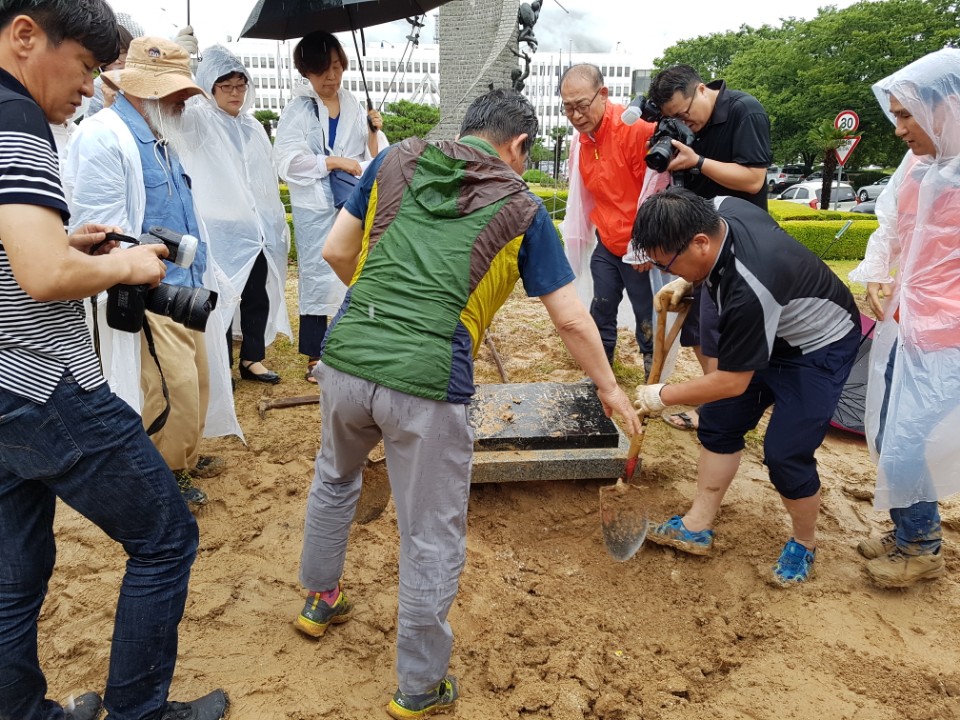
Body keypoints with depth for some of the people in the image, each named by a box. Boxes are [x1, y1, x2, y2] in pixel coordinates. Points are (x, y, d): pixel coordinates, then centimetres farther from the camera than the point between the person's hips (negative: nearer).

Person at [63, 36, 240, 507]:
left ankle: (186, 458, 32)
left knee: (197, 379, 14)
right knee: (176, 387, -8)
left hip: (185, 289, 9)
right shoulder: (103, 137, -12)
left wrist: (204, 274, 21)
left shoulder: (162, 139, 17)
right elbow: (101, 228, -17)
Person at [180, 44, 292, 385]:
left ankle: (252, 359, 23)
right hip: (220, 230, -5)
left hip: (257, 227, 6)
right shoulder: (197, 121, -2)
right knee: (221, 299, 0)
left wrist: (277, 223, 17)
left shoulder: (252, 126, 15)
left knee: (258, 296, 10)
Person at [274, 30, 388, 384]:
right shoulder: (297, 110, -2)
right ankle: (315, 357, 12)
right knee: (317, 278, 2)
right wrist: (336, 161, -19)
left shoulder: (355, 106, 8)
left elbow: (375, 159, 9)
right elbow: (288, 160, -15)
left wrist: (374, 132, -9)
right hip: (316, 209, -3)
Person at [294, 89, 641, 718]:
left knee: (335, 478, 33)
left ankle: (319, 600, 53)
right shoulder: (520, 210, 5)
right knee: (432, 543, 13)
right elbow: (571, 319, 6)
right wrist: (609, 388, 20)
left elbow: (336, 252, 13)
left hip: (345, 363, 5)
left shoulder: (396, 162, 12)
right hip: (427, 388, -4)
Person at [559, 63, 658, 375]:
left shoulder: (638, 128, -21)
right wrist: (578, 231, 14)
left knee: (647, 314, 4)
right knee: (602, 308, 12)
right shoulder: (581, 138, 3)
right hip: (606, 243, 6)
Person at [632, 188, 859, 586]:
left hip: (818, 347, -9)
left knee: (786, 454, -12)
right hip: (765, 333, 9)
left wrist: (662, 395, -16)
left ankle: (804, 544, 17)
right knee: (718, 422, 6)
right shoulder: (717, 209, -19)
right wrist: (686, 285, -6)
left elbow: (732, 383, -29)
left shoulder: (748, 292, -41)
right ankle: (697, 527, 17)